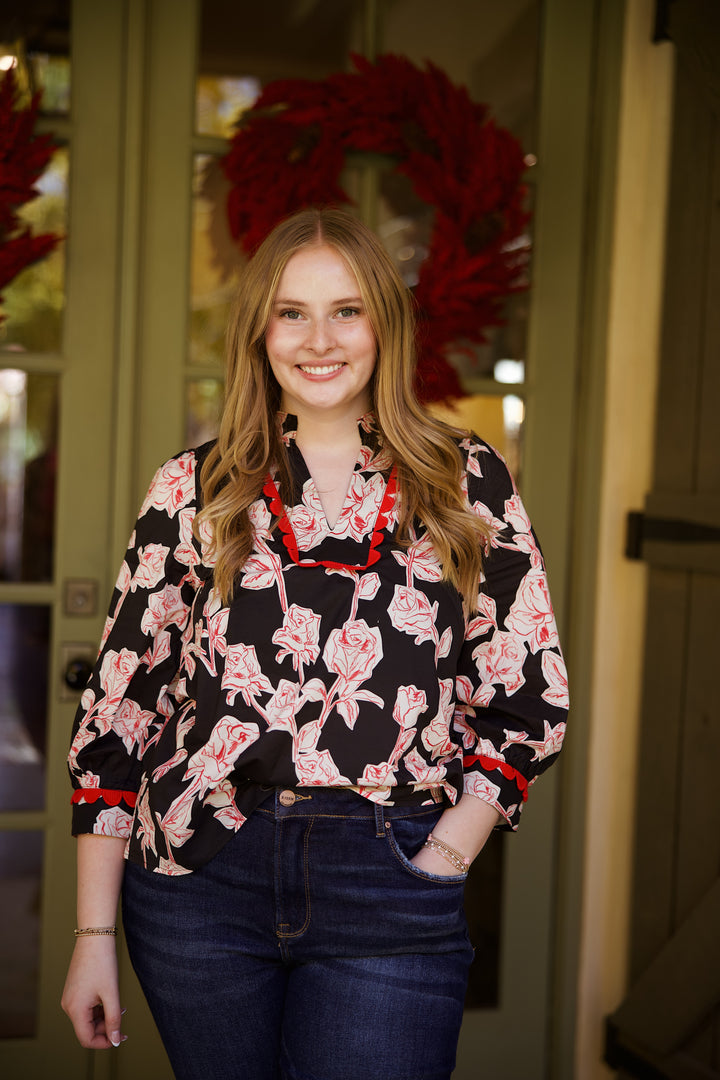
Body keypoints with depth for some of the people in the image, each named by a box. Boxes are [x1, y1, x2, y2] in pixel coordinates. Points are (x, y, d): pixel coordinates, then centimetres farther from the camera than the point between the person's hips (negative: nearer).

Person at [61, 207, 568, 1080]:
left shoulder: (468, 482, 4)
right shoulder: (195, 490, 5)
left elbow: (529, 700, 5)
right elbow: (118, 707, 5)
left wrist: (435, 865, -6)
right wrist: (94, 933, 2)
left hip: (390, 895, -1)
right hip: (201, 873, 1)